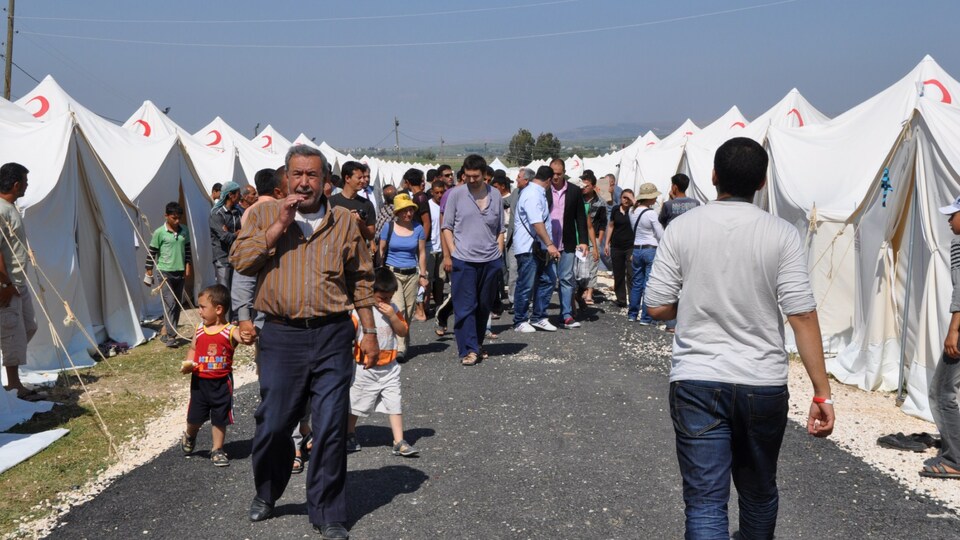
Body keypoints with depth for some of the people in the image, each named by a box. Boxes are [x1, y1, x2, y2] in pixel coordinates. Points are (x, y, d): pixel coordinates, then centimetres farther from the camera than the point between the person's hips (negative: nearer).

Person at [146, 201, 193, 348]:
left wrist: (188, 268, 9)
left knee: (177, 305, 7)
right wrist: (149, 273, -3)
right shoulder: (159, 233, -8)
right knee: (170, 303, -13)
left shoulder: (184, 231, 5)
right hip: (165, 272, -5)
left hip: (180, 272, 6)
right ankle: (170, 336, -12)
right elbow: (152, 253, -4)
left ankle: (166, 332, 17)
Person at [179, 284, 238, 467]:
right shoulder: (199, 329, 1)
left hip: (221, 383, -3)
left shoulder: (230, 331, -12)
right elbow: (193, 349, 14)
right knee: (195, 417, 13)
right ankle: (189, 436, 45)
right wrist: (187, 364, -4)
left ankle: (217, 450, 25)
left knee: (220, 419, 9)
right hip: (200, 381, 3)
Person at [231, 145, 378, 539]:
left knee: (331, 427, 2)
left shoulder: (344, 222, 7)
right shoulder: (264, 215, 7)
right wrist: (279, 226, -12)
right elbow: (240, 261, -6)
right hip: (281, 334, 0)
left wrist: (369, 331, 7)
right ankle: (266, 493, 35)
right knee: (273, 423, 8)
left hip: (332, 335, 0)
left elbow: (361, 280, 10)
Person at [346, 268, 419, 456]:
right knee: (355, 404, 12)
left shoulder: (393, 309, 2)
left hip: (389, 367, 3)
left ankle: (399, 442, 3)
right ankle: (350, 436, 32)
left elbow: (403, 332, -2)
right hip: (365, 369, -3)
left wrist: (392, 316, -16)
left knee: (395, 404, -1)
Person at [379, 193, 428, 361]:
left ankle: (403, 345, 19)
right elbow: (381, 250, 5)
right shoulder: (388, 227, -1)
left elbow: (422, 253, 10)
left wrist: (423, 275, 9)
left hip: (411, 274, 3)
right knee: (398, 310, -15)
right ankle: (399, 348, -16)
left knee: (408, 313, 6)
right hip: (392, 272, -3)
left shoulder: (418, 228, 4)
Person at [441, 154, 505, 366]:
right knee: (465, 307, -6)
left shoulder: (495, 195, 9)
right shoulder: (456, 194, 1)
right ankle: (469, 350, -4)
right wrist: (451, 254, -6)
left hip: (490, 260, 3)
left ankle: (477, 344, 26)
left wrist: (499, 253, 7)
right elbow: (447, 227, 3)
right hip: (463, 260, -3)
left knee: (484, 306, 12)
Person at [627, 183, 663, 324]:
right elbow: (661, 235, -10)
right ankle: (646, 317, 2)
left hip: (636, 249, 6)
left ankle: (632, 314, 20)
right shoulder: (651, 213, -15)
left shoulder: (633, 212, 5)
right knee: (649, 284, -1)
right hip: (651, 250, -6)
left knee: (636, 283, 14)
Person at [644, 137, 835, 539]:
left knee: (704, 501, 1)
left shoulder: (681, 228, -4)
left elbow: (657, 308, -3)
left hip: (696, 382, -1)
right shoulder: (782, 234, -6)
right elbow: (802, 316, -10)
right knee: (759, 494, 23)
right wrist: (822, 393, -6)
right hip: (764, 385, 1)